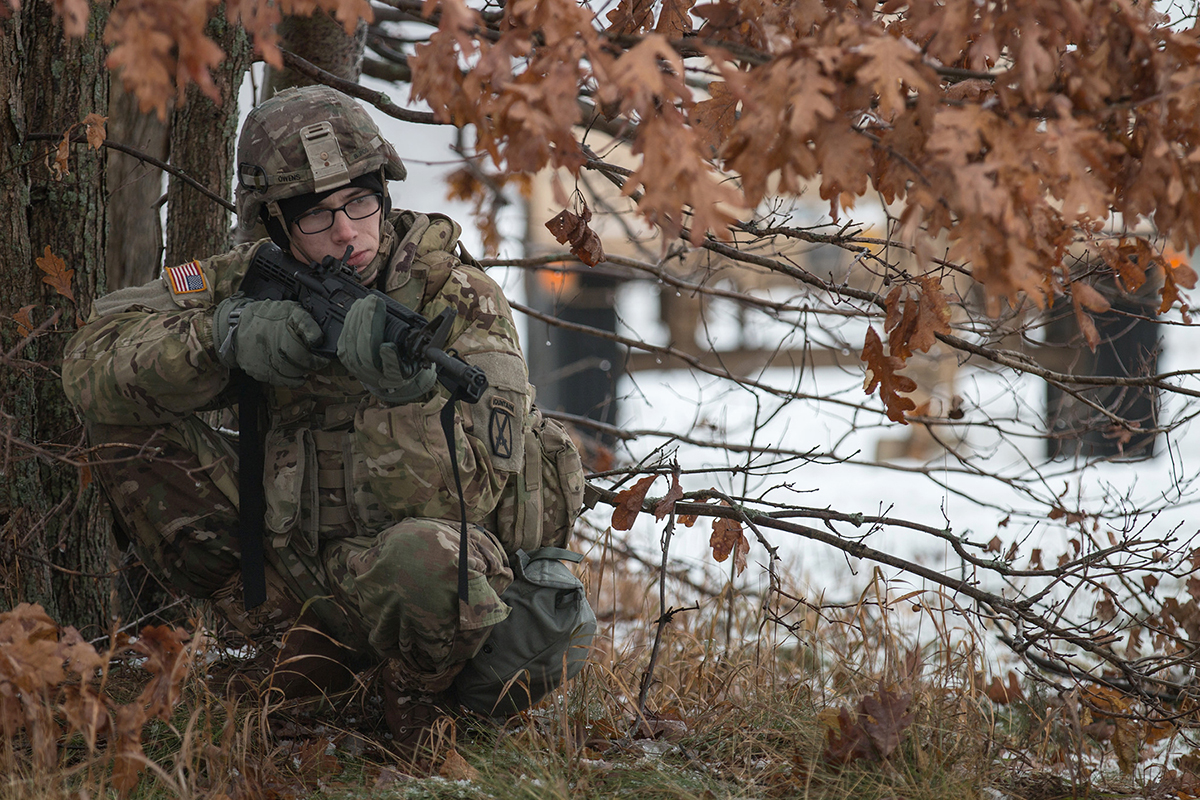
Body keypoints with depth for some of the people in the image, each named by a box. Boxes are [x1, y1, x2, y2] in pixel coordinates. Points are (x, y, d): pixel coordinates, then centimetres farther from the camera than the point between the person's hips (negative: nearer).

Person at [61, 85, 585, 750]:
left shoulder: (461, 302, -15)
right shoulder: (253, 280, -3)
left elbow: (463, 500, -25)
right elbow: (93, 360, -13)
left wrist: (407, 390, -44)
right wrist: (224, 335, -29)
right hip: (298, 561, 5)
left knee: (427, 559, -41)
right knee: (130, 427, -8)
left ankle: (419, 704, -5)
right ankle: (296, 643, -3)